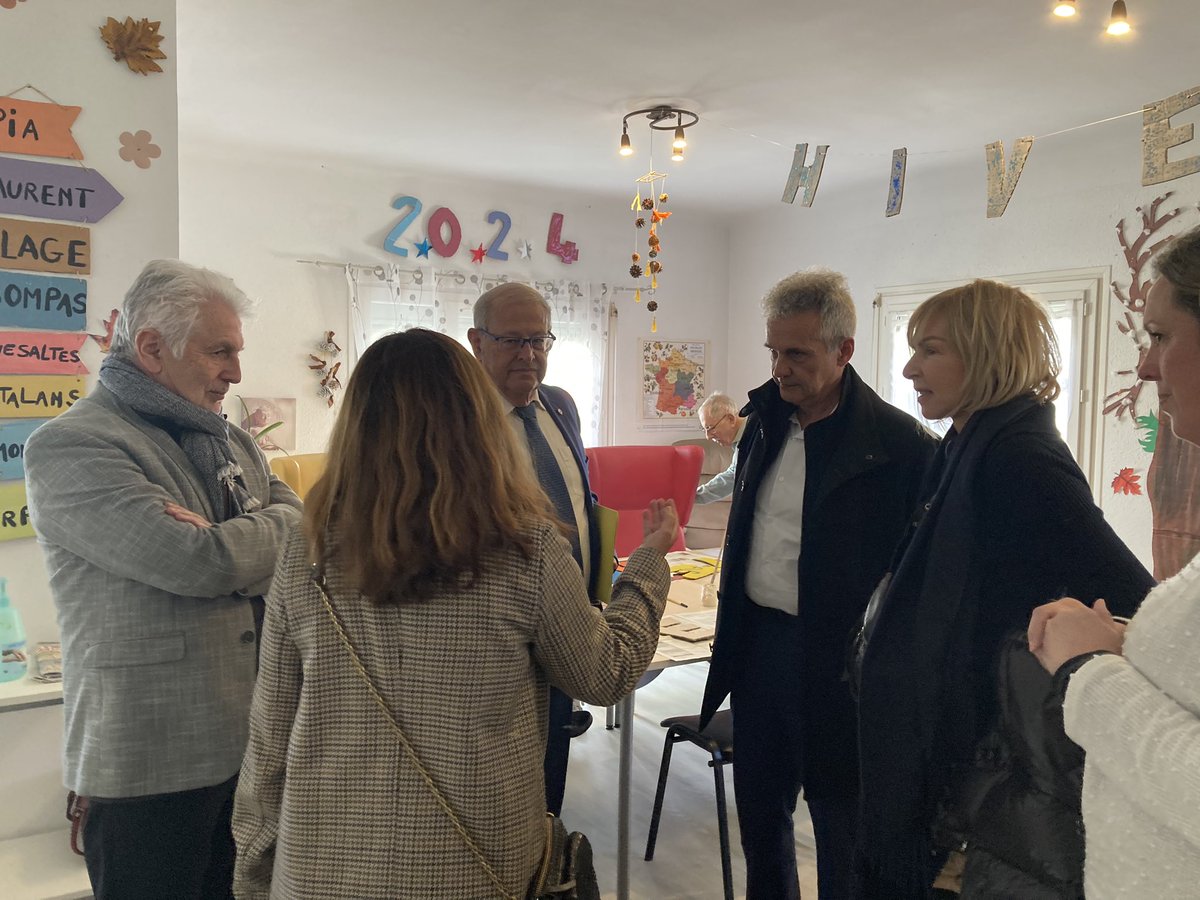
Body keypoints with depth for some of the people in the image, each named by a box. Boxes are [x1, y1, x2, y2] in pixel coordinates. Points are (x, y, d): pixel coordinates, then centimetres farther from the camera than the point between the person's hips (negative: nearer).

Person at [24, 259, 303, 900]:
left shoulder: (227, 440, 12)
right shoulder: (69, 447, -13)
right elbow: (199, 564, -24)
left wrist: (225, 543, -17)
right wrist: (268, 534, -5)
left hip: (251, 744, 7)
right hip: (153, 763, -6)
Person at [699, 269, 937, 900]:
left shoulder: (900, 443, -15)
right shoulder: (766, 422, 5)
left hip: (836, 660, -6)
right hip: (758, 643, 6)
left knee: (839, 822, 12)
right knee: (759, 808, 21)